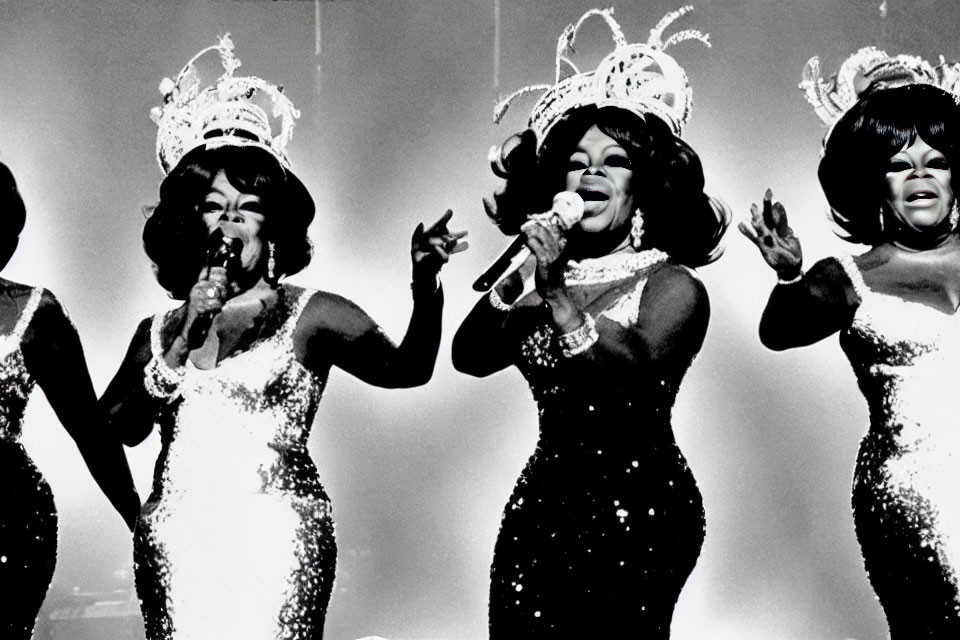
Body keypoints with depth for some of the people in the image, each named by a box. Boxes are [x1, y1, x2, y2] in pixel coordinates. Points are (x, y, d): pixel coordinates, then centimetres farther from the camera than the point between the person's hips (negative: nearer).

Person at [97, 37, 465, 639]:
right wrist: (183, 345, -7)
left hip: (277, 540, -2)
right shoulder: (159, 331, 13)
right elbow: (114, 431, 1)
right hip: (175, 545, 3)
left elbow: (406, 368, -7)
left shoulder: (313, 316, 5)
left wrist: (426, 286, -24)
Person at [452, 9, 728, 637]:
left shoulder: (672, 285, -3)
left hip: (636, 510, -4)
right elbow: (470, 357, 2)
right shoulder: (549, 270, 11)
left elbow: (631, 370, -21)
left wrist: (557, 292, -27)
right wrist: (516, 284, -11)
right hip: (543, 499, 4)